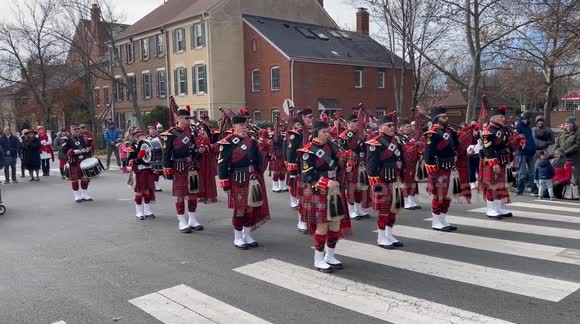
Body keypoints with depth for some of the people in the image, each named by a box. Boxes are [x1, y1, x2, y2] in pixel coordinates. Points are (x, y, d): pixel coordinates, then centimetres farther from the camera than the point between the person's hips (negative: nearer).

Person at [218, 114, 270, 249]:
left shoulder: (251, 141, 10)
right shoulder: (228, 143, -10)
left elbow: (259, 161, 19)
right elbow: (222, 165, -12)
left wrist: (258, 178, 17)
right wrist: (226, 185, -13)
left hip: (252, 179, 6)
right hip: (238, 180, -6)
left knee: (252, 208, 11)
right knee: (240, 209, 1)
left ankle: (247, 235, 25)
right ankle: (238, 238, 15)